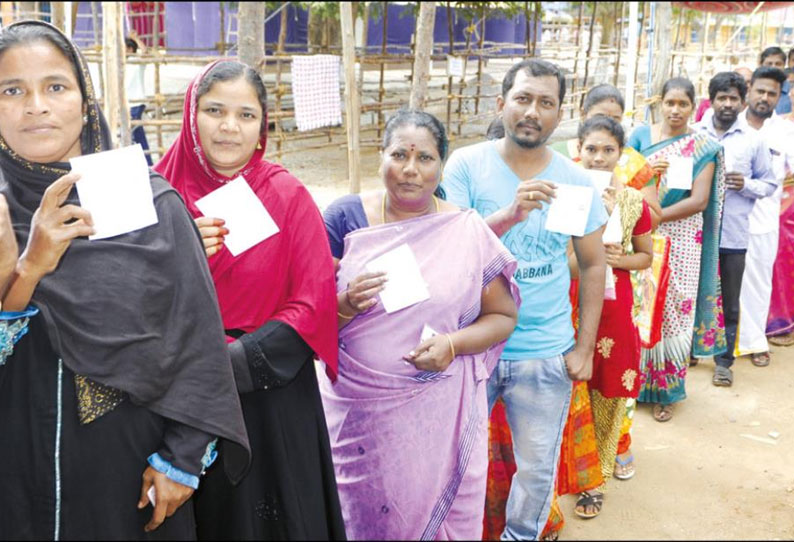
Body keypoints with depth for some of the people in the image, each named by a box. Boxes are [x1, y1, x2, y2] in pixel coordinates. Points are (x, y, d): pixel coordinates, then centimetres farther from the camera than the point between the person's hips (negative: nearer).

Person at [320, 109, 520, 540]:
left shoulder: (467, 231, -3)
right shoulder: (346, 217, -3)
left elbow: (503, 315, 2)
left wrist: (453, 344, -15)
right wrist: (347, 304, -22)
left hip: (439, 416, 0)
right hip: (357, 410, 0)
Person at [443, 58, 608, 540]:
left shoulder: (575, 181, -1)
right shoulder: (467, 165, -7)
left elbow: (593, 265, 6)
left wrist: (585, 349, 2)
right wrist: (510, 214, -31)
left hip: (547, 356, 2)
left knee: (538, 469, 14)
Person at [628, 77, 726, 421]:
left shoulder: (704, 147, -1)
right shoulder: (641, 135, 6)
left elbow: (699, 201, -9)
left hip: (680, 241, -2)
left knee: (673, 311, 3)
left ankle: (665, 390, 17)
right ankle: (634, 380, 21)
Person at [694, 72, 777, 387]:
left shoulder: (753, 140, 4)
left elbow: (770, 183, 8)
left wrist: (746, 185, -11)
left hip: (733, 234, 0)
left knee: (729, 302, 7)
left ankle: (724, 360, 20)